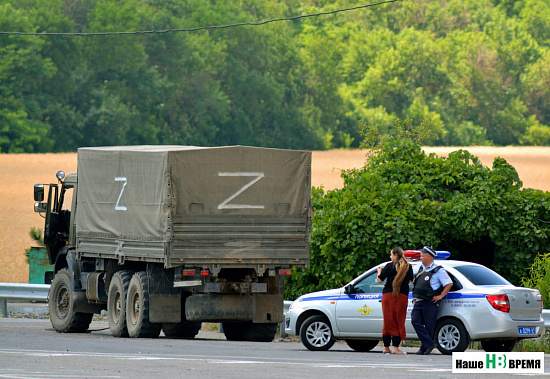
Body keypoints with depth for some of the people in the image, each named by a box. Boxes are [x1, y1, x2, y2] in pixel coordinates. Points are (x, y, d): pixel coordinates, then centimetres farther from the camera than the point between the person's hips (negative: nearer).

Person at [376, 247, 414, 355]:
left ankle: (386, 347, 8)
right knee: (399, 322, 2)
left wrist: (379, 272, 17)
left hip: (388, 294, -1)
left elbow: (379, 280, -2)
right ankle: (396, 348, -7)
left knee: (388, 321, 5)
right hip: (402, 296, 1)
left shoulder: (390, 266, -5)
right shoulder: (408, 267, 4)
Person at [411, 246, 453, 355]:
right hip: (418, 302, 6)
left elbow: (449, 283, -8)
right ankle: (429, 343, -13)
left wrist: (440, 296, -10)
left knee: (429, 326, -2)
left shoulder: (438, 270, -5)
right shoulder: (421, 268, 17)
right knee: (415, 321, -11)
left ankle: (425, 347, 3)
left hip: (430, 303, -6)